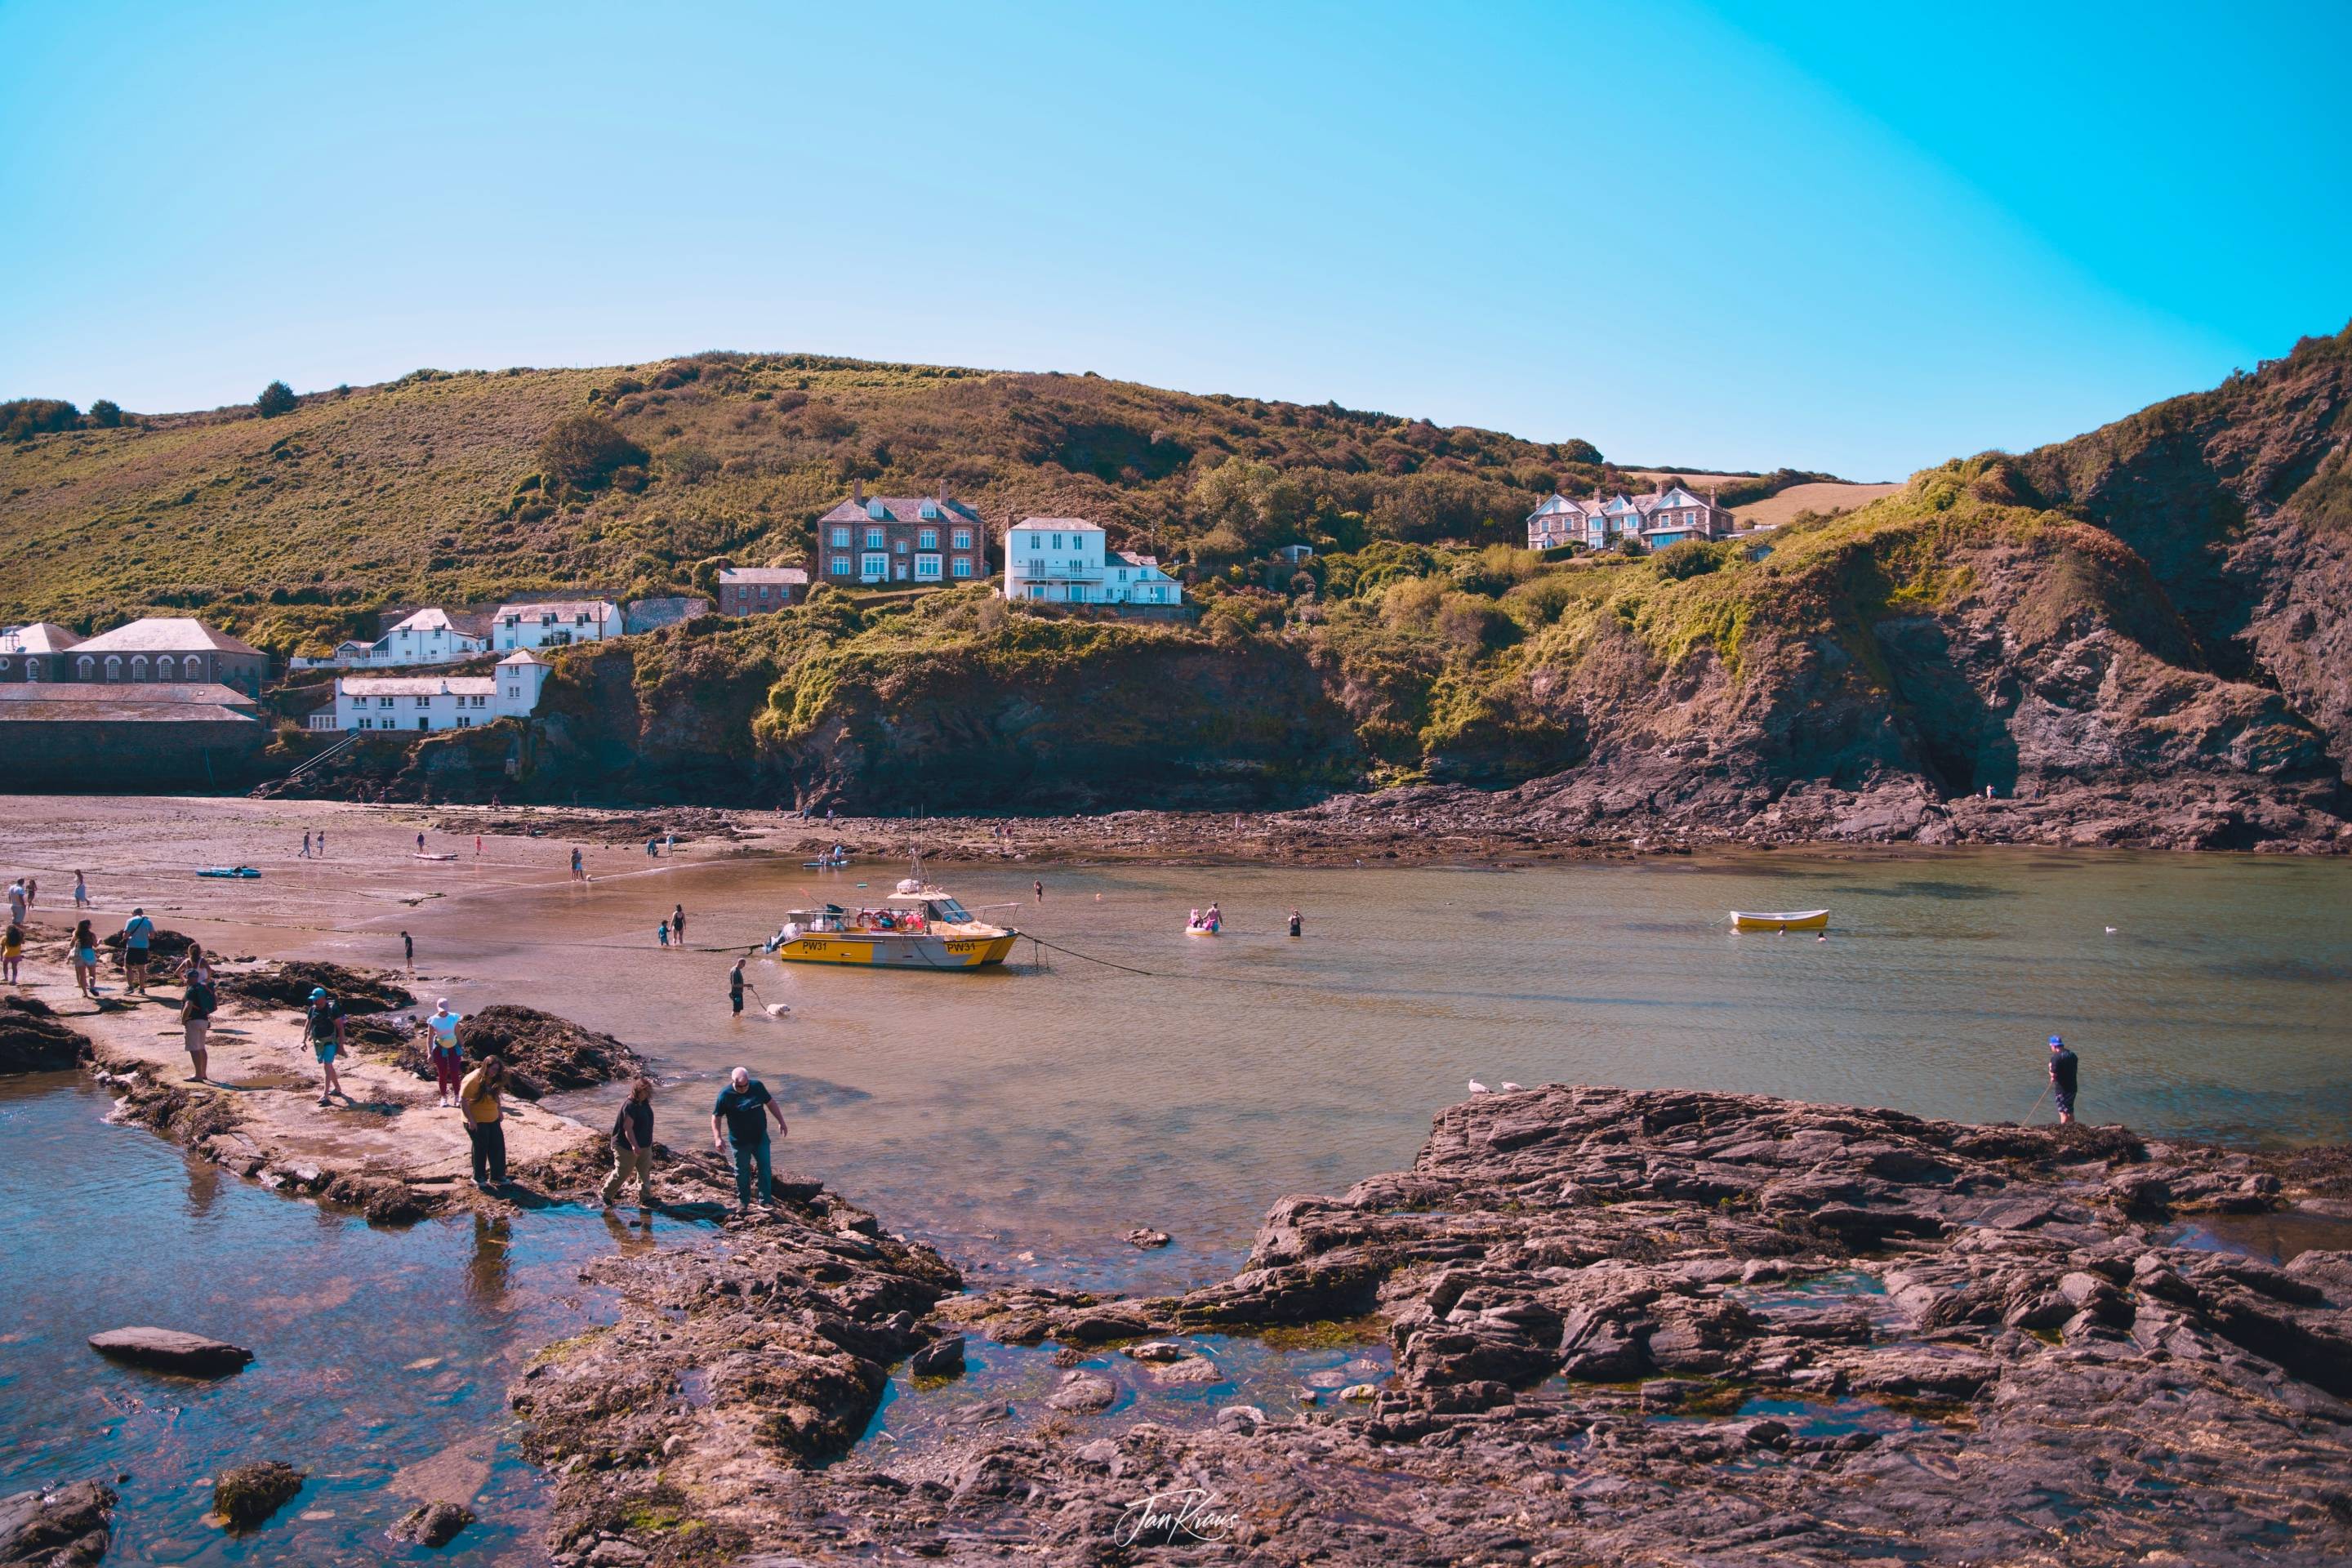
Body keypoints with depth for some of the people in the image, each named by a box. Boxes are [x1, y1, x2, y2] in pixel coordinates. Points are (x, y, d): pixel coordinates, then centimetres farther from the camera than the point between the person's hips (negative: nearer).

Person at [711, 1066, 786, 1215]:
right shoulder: (725, 1095, -16)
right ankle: (743, 1202, 30)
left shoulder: (757, 1086, -8)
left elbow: (770, 1103, 6)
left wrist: (781, 1122, 7)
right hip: (740, 1141, -2)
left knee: (765, 1169, 3)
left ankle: (765, 1202, 15)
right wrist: (717, 1138, -17)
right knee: (742, 1172, 11)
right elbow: (716, 1117, -7)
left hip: (760, 1137, 2)